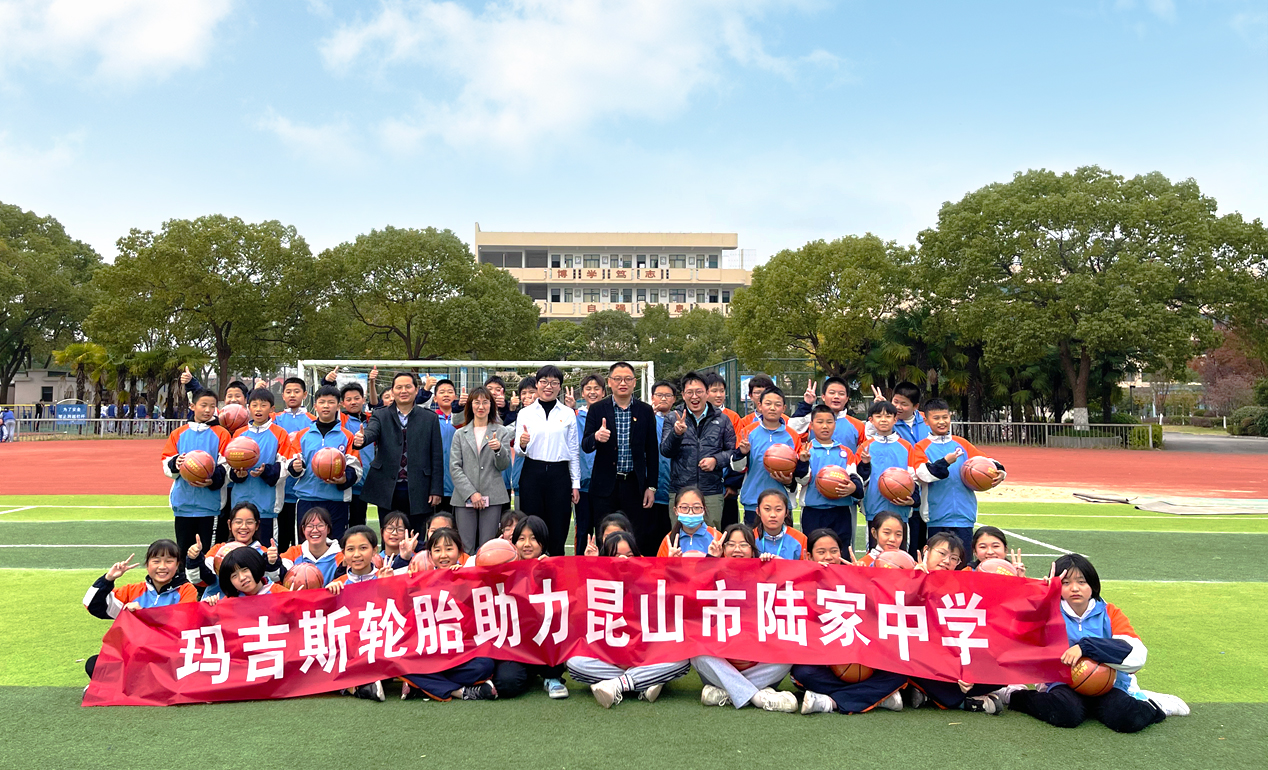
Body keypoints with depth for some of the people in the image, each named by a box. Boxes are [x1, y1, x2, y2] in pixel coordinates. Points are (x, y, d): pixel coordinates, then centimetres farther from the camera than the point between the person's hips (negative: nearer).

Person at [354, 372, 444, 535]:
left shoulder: (430, 418, 4)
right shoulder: (380, 416, 6)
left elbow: (437, 456, 3)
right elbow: (371, 432, -16)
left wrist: (436, 490, -2)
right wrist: (362, 439, -40)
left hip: (417, 492, -1)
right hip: (388, 491, 1)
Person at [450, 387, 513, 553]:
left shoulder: (501, 432, 10)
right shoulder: (460, 434, 12)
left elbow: (504, 465, 3)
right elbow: (454, 468, 5)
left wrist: (498, 449, -19)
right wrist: (471, 493, -7)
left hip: (492, 498, -1)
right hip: (464, 498, 1)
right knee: (466, 549, -2)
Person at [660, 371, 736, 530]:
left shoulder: (721, 420, 10)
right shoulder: (673, 419, 7)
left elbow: (733, 450, 12)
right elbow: (666, 451, -3)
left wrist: (716, 460, -7)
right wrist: (677, 433, -22)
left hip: (712, 493, 1)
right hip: (679, 491, 0)